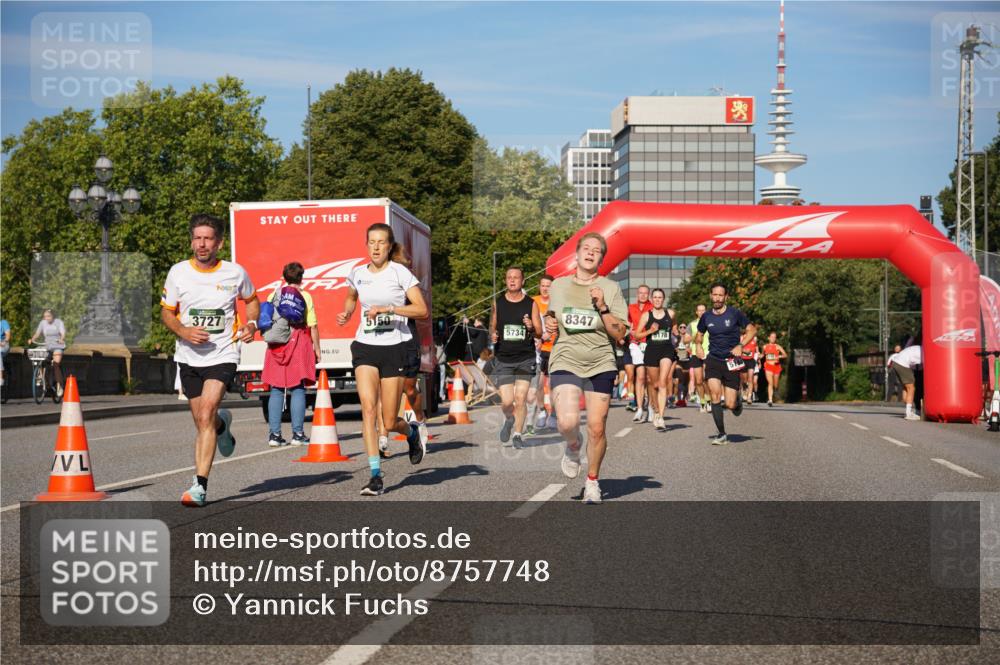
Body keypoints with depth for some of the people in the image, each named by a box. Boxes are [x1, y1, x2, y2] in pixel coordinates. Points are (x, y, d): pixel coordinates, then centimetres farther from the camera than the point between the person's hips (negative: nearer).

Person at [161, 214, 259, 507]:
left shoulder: (235, 273, -4)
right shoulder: (178, 272, -2)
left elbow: (251, 300, 16)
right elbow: (166, 312, 6)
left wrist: (251, 324, -4)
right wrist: (184, 332, -13)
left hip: (222, 356, -3)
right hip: (189, 358, 3)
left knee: (206, 416, -19)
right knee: (203, 422, 11)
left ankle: (200, 486, -17)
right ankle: (222, 423, 50)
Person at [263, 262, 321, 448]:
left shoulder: (274, 295, 8)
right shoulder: (305, 296, -1)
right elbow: (313, 326, -3)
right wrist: (317, 349, 4)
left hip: (276, 346, 3)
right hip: (299, 344, -3)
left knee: (276, 390, 5)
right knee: (298, 390, 0)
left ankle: (274, 434, 3)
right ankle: (298, 434, -2)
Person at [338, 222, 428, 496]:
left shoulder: (400, 273, -6)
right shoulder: (358, 274, 7)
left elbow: (422, 310, -11)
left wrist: (388, 309, -21)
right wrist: (346, 314, 10)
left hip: (394, 348, -3)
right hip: (364, 347, 3)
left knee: (390, 422, 0)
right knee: (368, 407, -16)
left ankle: (412, 432, 37)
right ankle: (376, 475, -14)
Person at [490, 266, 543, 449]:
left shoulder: (531, 304, 2)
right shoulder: (498, 302, 5)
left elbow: (539, 333, 5)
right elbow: (492, 327, 16)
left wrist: (532, 328, -17)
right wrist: (493, 335, -7)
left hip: (525, 358, 0)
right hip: (503, 359, 0)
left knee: (521, 398, -5)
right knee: (507, 401, -6)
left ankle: (518, 433, 12)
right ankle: (508, 420, 28)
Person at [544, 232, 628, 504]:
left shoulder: (611, 288, 3)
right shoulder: (558, 285, 9)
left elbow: (620, 333, -2)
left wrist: (602, 308, -15)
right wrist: (549, 322, 4)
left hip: (600, 365, 0)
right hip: (565, 362, 0)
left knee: (597, 427, -1)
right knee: (567, 422, -20)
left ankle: (592, 481, 21)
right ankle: (573, 447, 16)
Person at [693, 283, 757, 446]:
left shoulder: (735, 314, -5)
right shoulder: (706, 317, 5)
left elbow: (752, 330, 3)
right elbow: (699, 335, 21)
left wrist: (740, 345, -11)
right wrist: (698, 345, 0)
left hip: (731, 361, -2)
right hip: (713, 359, 2)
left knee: (730, 405, -6)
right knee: (715, 394, -18)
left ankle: (737, 401, 33)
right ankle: (722, 435, -7)